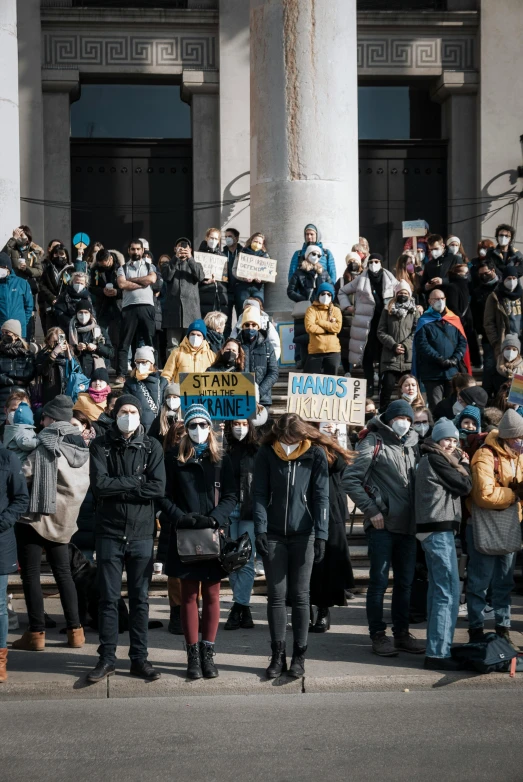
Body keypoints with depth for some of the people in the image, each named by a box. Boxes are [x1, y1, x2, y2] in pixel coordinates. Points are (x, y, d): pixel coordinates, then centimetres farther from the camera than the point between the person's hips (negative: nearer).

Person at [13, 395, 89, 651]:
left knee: (30, 575, 2)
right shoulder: (82, 448, 4)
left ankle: (36, 633, 3)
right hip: (64, 518, 7)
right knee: (63, 573, 15)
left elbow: (22, 476, -19)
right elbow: (83, 484, 10)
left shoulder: (45, 447, -16)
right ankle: (75, 630, 14)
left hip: (36, 515, -7)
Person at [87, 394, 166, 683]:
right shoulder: (101, 445, 1)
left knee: (140, 599, 8)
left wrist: (118, 487, -12)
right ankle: (107, 657, 14)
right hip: (109, 532, -1)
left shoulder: (152, 447, 2)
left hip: (141, 533, 1)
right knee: (109, 598, 5)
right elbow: (99, 484, -13)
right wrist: (135, 481, -12)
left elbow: (158, 488, -10)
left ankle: (139, 658, 16)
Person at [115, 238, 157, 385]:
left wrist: (131, 280, 0)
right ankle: (121, 375, -7)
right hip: (129, 307, -1)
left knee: (150, 341, 1)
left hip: (147, 307, 1)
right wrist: (143, 283, -3)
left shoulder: (150, 267, 16)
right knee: (124, 343, -4)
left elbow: (152, 279, -5)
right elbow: (122, 285, -5)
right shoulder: (122, 268, 13)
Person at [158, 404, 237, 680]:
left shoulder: (221, 460, 6)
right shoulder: (174, 458, 3)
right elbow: (164, 496, -1)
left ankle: (207, 652, 11)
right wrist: (181, 518, -15)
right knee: (189, 595, 3)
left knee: (211, 595, 4)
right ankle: (193, 654, 8)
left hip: (214, 535, 1)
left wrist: (213, 518, -15)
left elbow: (231, 496, 1)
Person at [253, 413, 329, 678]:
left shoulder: (315, 454, -3)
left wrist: (321, 535, -10)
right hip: (273, 535, 1)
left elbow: (321, 496, -4)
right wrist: (260, 530, -10)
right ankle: (278, 655, 11)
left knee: (300, 596, 3)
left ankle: (299, 656, 11)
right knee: (276, 595, 4)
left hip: (303, 534, -1)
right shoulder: (266, 453, -1)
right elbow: (259, 494, -1)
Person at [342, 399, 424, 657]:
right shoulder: (374, 443, -5)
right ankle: (378, 635, 8)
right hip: (382, 524, -6)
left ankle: (401, 633, 21)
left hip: (408, 525, 6)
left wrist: (419, 512, 8)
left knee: (405, 581, 11)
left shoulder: (412, 445, 14)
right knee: (380, 580, -1)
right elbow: (350, 478, -11)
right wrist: (371, 510, -12)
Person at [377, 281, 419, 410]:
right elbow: (381, 332, 3)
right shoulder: (388, 310, 11)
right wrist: (393, 345, -9)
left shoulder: (414, 311, 11)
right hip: (390, 356, 0)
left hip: (409, 357, 1)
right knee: (387, 386, -7)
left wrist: (405, 345, -12)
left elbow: (416, 332, 1)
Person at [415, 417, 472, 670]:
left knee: (438, 590, 15)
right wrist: (464, 465, 6)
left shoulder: (429, 459, 19)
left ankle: (435, 648, 22)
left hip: (433, 530, 11)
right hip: (439, 530, -11)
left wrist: (459, 464, 8)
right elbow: (465, 487, -9)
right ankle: (438, 653, -13)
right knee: (449, 591, -12)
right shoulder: (436, 459, -10)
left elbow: (454, 488, 17)